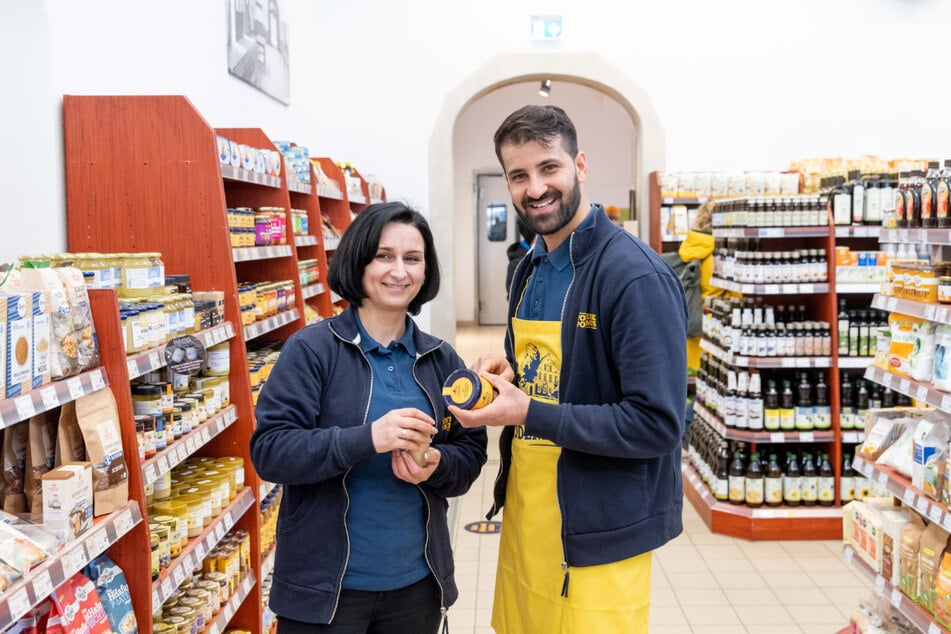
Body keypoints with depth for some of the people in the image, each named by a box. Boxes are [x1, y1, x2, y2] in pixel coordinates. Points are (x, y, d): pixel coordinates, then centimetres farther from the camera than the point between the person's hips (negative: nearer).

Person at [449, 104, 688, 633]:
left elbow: (658, 424, -22)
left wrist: (528, 412, -23)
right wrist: (504, 375, -2)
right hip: (525, 518, 8)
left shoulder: (638, 277, -19)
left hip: (599, 536, -7)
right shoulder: (529, 271, 8)